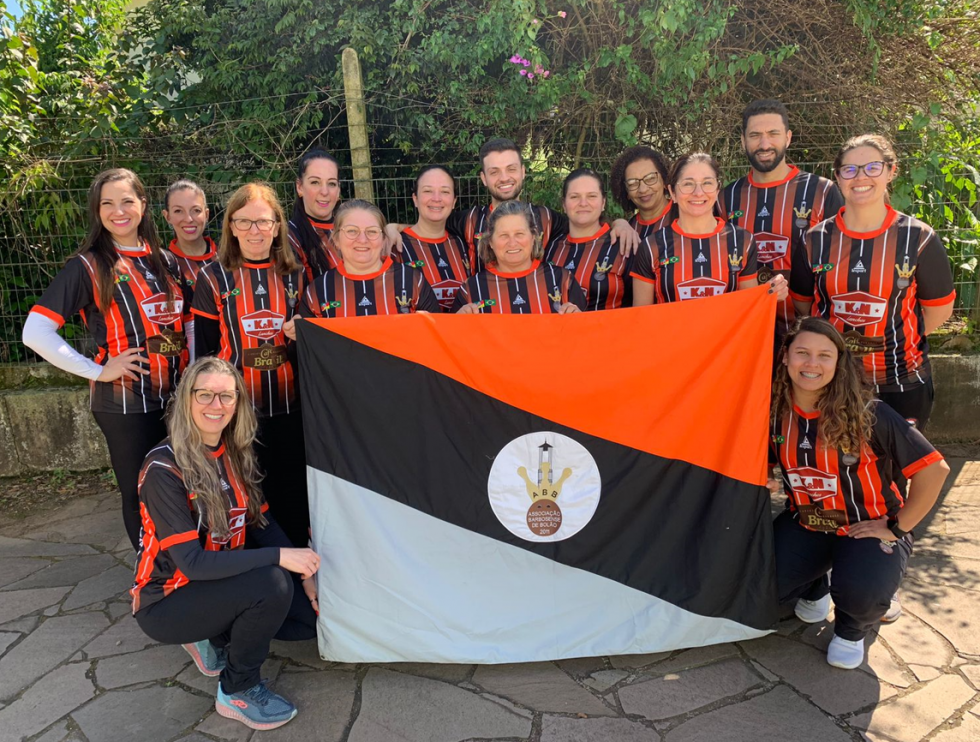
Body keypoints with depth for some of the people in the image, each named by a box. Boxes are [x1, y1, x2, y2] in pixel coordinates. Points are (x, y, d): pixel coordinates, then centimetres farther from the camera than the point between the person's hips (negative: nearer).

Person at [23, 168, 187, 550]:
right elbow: (35, 332, -13)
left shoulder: (165, 260, 8)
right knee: (142, 493, 9)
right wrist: (97, 371, -14)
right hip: (126, 403, -4)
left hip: (177, 396, 5)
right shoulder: (87, 266, -7)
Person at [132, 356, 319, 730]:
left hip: (222, 584, 7)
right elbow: (191, 562, -29)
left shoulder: (236, 454, -2)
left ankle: (218, 637, 14)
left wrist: (305, 575, -7)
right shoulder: (164, 468, -23)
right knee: (272, 584, -30)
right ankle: (237, 692, -5)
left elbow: (263, 524, 4)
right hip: (167, 601, -7)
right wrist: (279, 558, -32)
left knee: (314, 615, -7)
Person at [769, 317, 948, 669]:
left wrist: (897, 527, -15)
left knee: (860, 592, -34)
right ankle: (816, 587, 20)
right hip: (806, 523, 4)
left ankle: (851, 630, 8)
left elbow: (933, 468, -19)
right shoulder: (775, 411, -9)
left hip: (869, 527, -3)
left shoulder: (866, 413, -21)